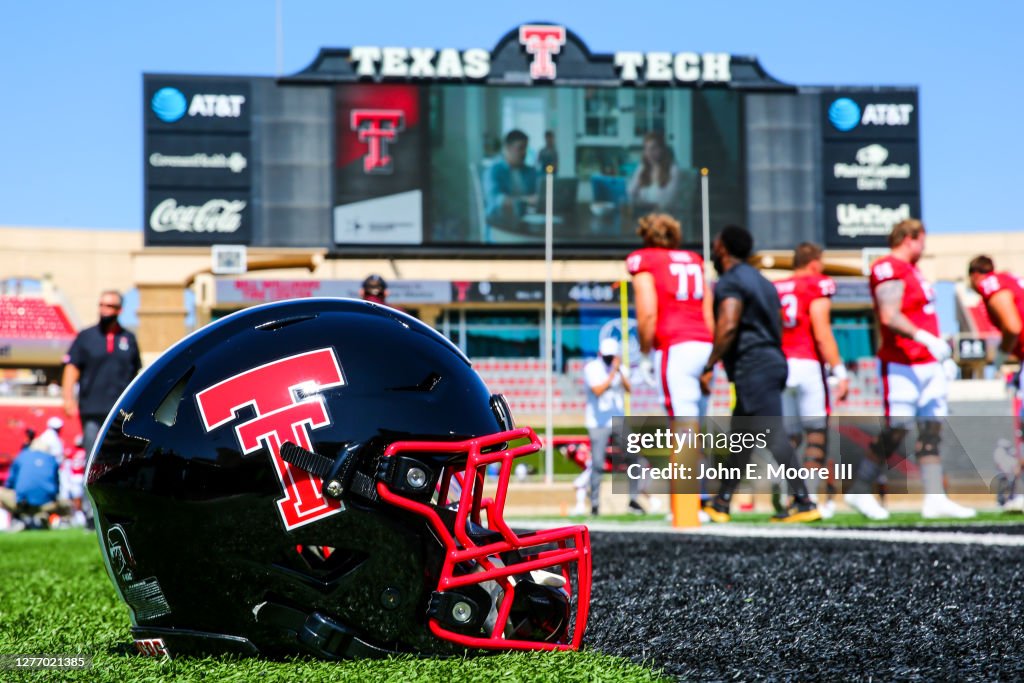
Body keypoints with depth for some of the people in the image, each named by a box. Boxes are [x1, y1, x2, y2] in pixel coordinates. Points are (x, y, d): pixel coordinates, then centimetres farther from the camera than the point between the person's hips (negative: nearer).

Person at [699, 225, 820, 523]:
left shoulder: (730, 281, -9)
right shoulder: (761, 281, 21)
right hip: (773, 360, 10)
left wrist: (709, 367, -19)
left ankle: (803, 503, -17)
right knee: (741, 435, 16)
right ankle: (722, 503, 23)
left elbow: (727, 326, -22)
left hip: (752, 366, -10)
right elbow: (778, 328, 23)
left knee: (773, 434, -13)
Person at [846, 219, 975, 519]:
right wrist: (926, 339, -31)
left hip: (928, 364, 10)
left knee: (932, 428, 5)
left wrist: (937, 348, 22)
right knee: (896, 430, -7)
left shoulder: (911, 269, 18)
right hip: (902, 365, -10)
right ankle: (859, 491, 6)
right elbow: (889, 317, -25)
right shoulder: (889, 270, -14)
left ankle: (935, 498, 5)